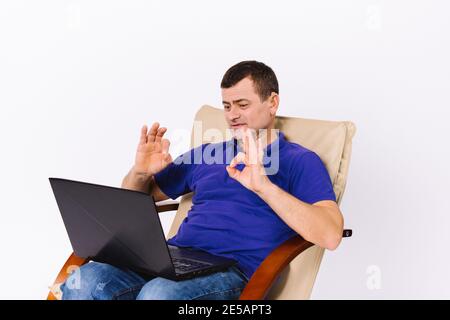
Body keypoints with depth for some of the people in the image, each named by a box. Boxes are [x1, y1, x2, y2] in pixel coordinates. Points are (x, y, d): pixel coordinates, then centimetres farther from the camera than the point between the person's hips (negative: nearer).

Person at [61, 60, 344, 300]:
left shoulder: (299, 161, 7)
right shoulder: (206, 154, 24)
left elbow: (330, 236, -11)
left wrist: (263, 185, -20)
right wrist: (141, 171, 6)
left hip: (233, 271, -5)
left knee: (159, 293, -38)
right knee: (85, 281, -25)